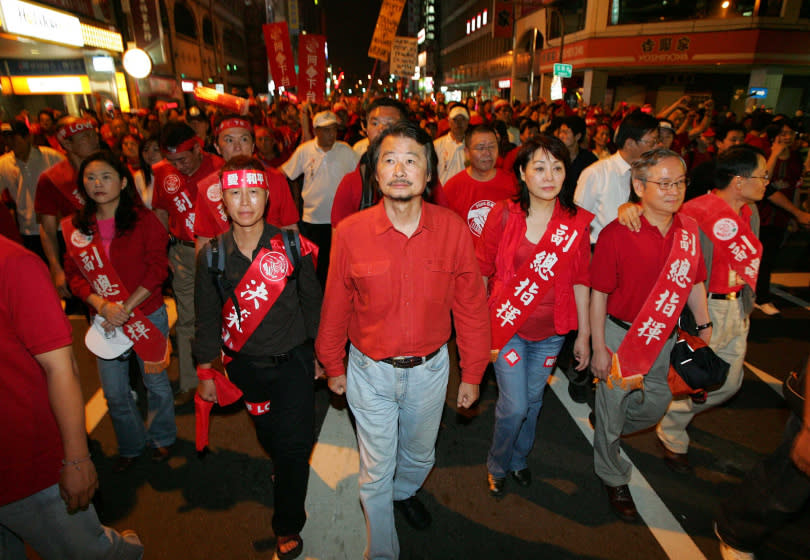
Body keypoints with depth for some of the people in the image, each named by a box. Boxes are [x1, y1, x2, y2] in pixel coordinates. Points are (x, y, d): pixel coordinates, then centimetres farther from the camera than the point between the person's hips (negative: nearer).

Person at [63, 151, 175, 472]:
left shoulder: (144, 220, -7)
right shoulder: (75, 226, 2)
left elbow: (157, 269, -11)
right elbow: (74, 273, 2)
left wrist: (126, 307, -17)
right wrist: (101, 305, -15)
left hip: (148, 315, -3)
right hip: (103, 319, 3)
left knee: (156, 383, 11)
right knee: (114, 393, 12)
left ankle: (161, 438, 38)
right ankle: (131, 446, 37)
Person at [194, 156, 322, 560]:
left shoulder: (292, 247, -10)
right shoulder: (212, 255, -6)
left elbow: (311, 303, -1)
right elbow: (207, 318, 3)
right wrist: (206, 373, 7)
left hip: (292, 360, -2)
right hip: (244, 366, 2)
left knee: (294, 446, 1)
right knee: (268, 436, 21)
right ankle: (284, 466, 56)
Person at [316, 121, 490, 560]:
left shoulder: (453, 229, -14)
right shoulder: (351, 232, -15)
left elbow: (471, 307, -6)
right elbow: (335, 307, -3)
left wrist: (472, 374, 0)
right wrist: (333, 366, 7)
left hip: (430, 368, 2)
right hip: (370, 371, -1)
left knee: (420, 454, 28)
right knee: (376, 471, 15)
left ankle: (405, 492, 64)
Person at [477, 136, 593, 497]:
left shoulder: (577, 222, -4)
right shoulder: (504, 215, -10)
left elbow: (580, 282, 1)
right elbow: (482, 271, -2)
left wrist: (584, 334, 5)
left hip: (550, 331, 3)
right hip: (507, 326, -2)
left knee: (533, 401, 17)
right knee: (514, 405, -2)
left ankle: (519, 459, 45)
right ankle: (496, 465, 30)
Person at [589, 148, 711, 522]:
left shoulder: (689, 230, -2)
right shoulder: (616, 234, -19)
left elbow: (695, 282, 10)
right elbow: (599, 294, -15)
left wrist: (704, 327, 8)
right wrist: (599, 347, -14)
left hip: (662, 337, 6)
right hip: (620, 335, -5)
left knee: (657, 404, 19)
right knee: (612, 405, 10)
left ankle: (608, 429, 50)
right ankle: (614, 479, 35)